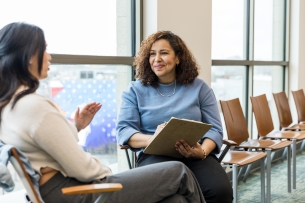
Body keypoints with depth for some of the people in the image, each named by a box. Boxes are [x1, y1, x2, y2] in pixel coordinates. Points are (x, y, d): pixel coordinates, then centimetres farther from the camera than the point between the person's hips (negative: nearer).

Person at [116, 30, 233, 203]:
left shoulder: (199, 87, 13)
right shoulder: (136, 90, 11)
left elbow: (214, 129, 8)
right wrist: (152, 139, -20)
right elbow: (123, 130, 2)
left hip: (195, 155, 2)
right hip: (154, 155, -2)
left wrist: (203, 152, -15)